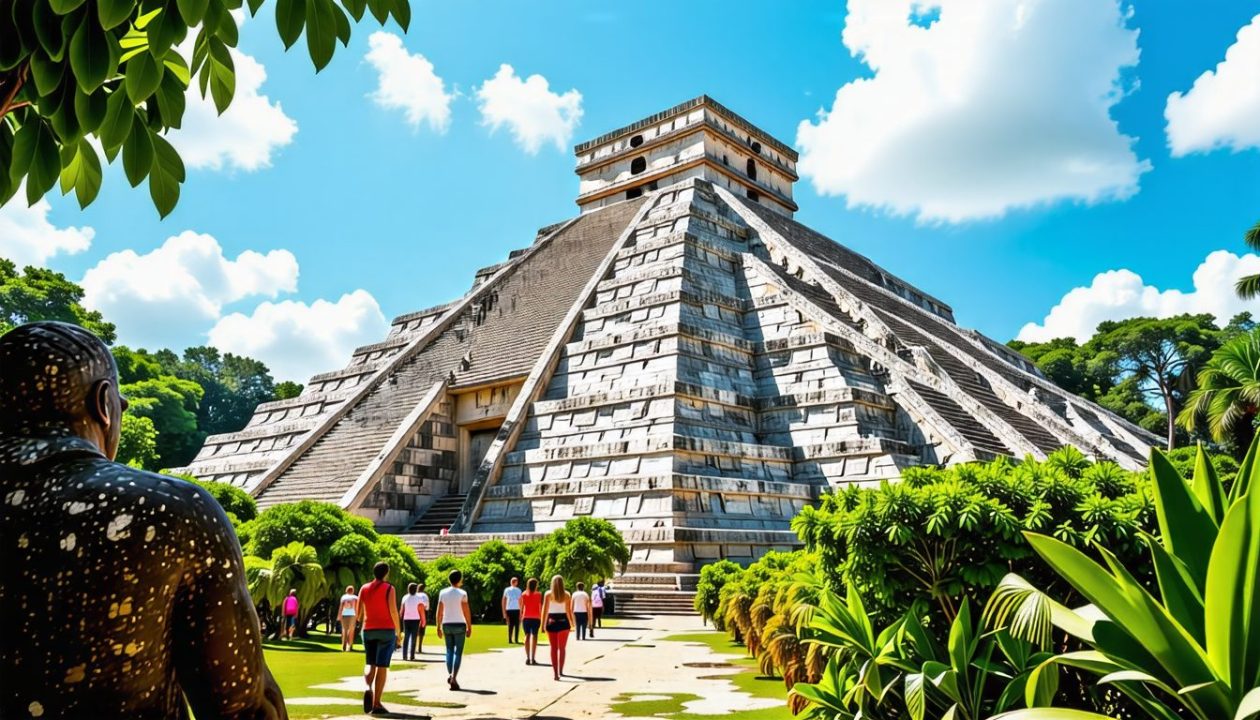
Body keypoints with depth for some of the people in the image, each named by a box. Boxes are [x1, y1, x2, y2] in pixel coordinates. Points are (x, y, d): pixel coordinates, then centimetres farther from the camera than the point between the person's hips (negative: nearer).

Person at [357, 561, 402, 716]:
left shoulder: (364, 588, 6)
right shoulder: (389, 589, -5)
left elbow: (359, 613, 5)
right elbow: (393, 611, -11)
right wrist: (399, 633, -3)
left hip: (368, 631, 3)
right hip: (387, 630, -3)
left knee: (370, 664, 14)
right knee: (382, 666, 1)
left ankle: (368, 688, -16)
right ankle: (376, 704, 0)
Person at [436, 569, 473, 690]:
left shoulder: (443, 593, 2)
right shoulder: (462, 594, -9)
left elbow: (439, 612, 3)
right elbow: (467, 612, -9)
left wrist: (439, 627, 10)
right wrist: (469, 627, -1)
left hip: (447, 625, 4)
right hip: (459, 625, -4)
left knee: (449, 650, 16)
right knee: (458, 652, 0)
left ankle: (451, 676, 10)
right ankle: (454, 678, -8)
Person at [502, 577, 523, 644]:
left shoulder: (506, 590, 10)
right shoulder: (518, 590, 3)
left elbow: (503, 601, 7)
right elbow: (520, 601, -3)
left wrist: (504, 613, 10)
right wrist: (521, 611, -1)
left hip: (508, 610, 3)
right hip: (516, 609, -3)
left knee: (510, 625, 10)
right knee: (517, 625, 4)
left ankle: (510, 640, 5)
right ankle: (516, 640, -2)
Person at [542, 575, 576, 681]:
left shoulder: (548, 594, -3)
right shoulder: (567, 595, -2)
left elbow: (545, 610, -7)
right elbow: (569, 611, -5)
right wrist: (572, 624, 2)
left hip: (551, 622, -1)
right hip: (563, 622, 1)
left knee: (553, 649, 5)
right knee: (562, 648, 16)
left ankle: (555, 673, -3)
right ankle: (561, 671, 22)